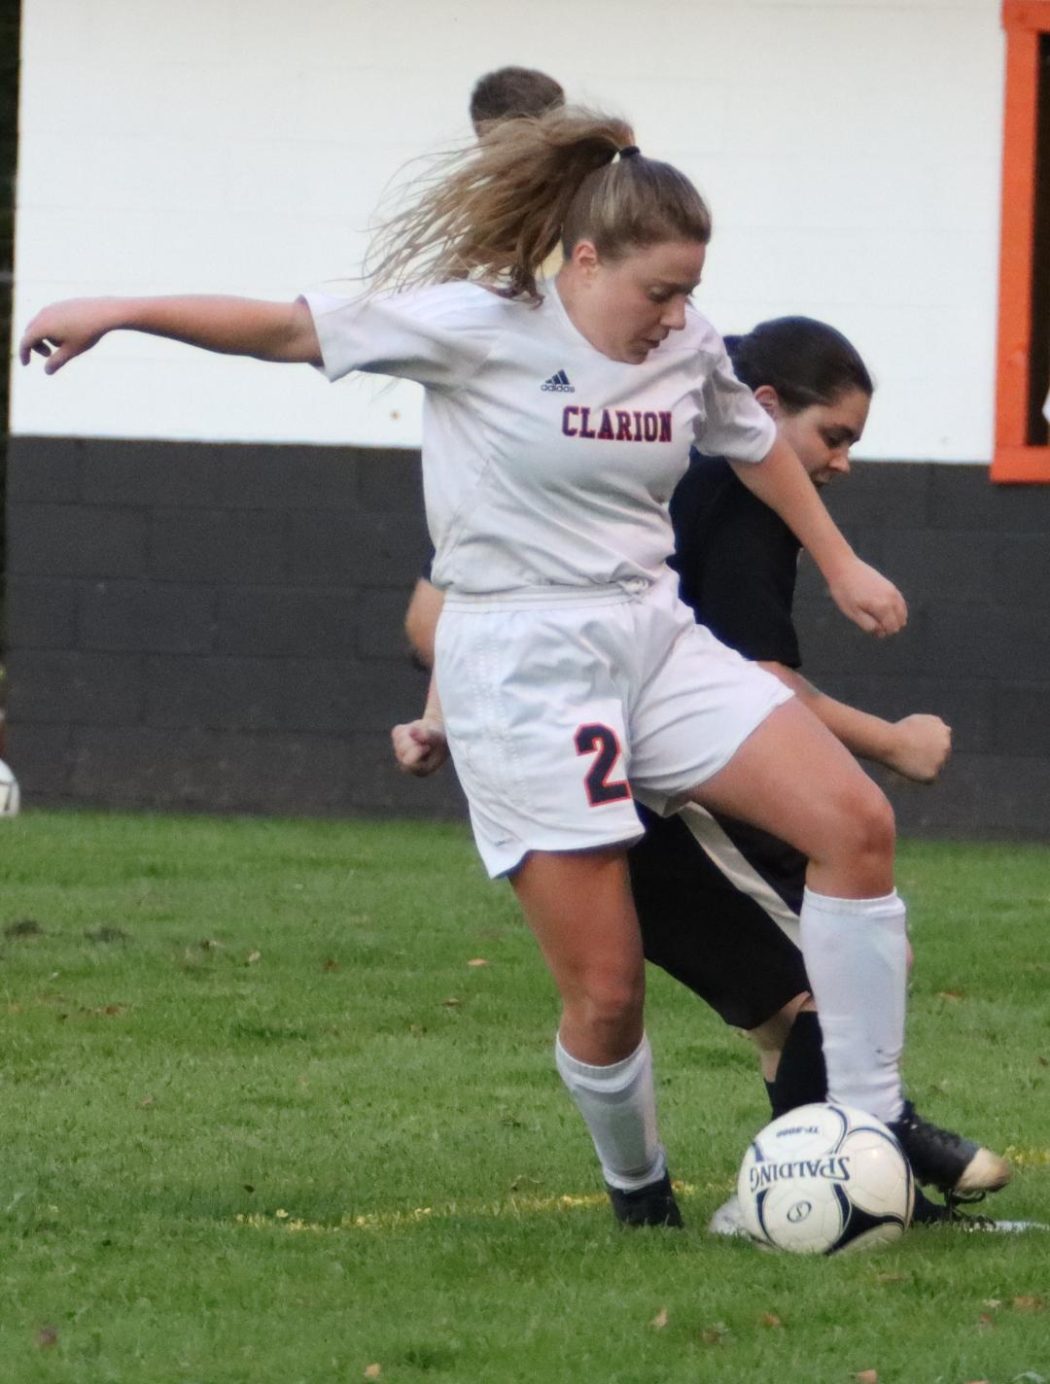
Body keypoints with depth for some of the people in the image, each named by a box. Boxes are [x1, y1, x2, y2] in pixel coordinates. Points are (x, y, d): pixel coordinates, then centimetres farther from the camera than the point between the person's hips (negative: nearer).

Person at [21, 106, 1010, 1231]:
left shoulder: (688, 347, 6)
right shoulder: (479, 329, -9)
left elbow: (754, 441, 26)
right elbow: (291, 330, -7)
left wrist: (840, 566, 32)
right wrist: (118, 312, -10)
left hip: (655, 638, 6)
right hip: (521, 665, -6)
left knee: (854, 821, -13)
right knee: (606, 991, -9)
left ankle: (874, 1118, -3)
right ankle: (637, 1194, 18)